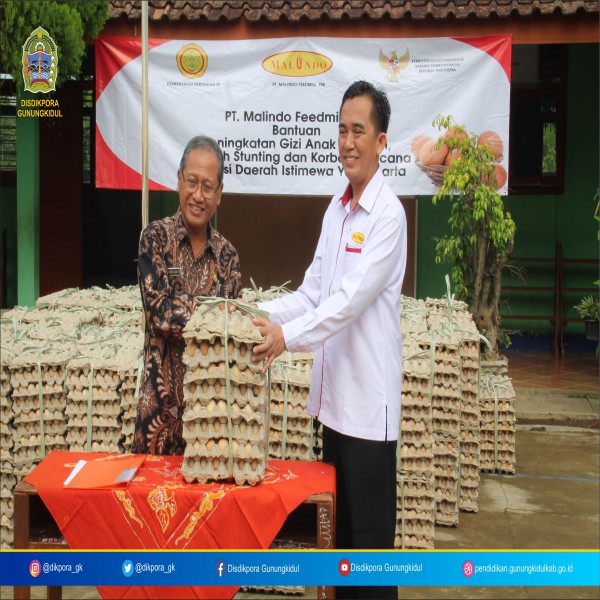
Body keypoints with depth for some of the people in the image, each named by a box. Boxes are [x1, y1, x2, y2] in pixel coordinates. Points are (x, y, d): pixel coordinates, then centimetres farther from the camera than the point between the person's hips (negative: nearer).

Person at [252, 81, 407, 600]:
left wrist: (288, 336, -27)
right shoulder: (335, 209, 13)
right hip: (333, 394, 8)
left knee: (370, 536, 2)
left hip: (369, 401, -8)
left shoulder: (388, 215, -14)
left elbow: (351, 299, -22)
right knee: (340, 527, 18)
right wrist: (259, 314, 3)